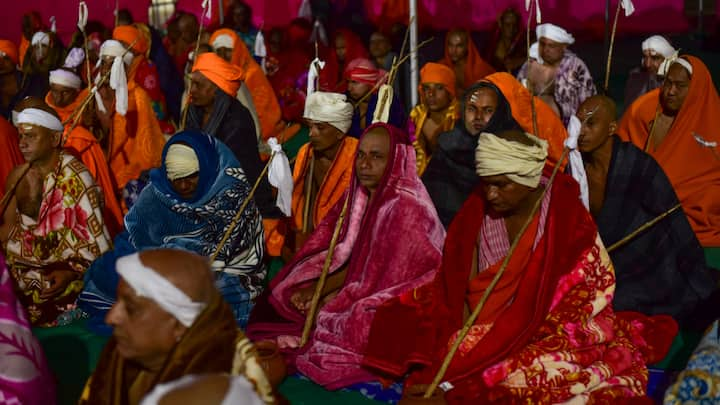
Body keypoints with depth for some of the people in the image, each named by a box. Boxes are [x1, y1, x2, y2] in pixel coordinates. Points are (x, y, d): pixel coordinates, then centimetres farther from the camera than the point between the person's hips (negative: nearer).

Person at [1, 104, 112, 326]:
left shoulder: (76, 179, -11)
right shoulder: (18, 176, 7)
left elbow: (96, 241, -11)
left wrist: (71, 273, -20)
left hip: (68, 267, -5)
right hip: (27, 265, 5)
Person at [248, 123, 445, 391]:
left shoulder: (406, 209, -20)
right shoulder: (357, 196, 4)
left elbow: (384, 280, -20)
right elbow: (344, 256, 6)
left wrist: (328, 303, -15)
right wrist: (313, 287, -11)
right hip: (348, 298, 8)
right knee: (272, 307, 1)